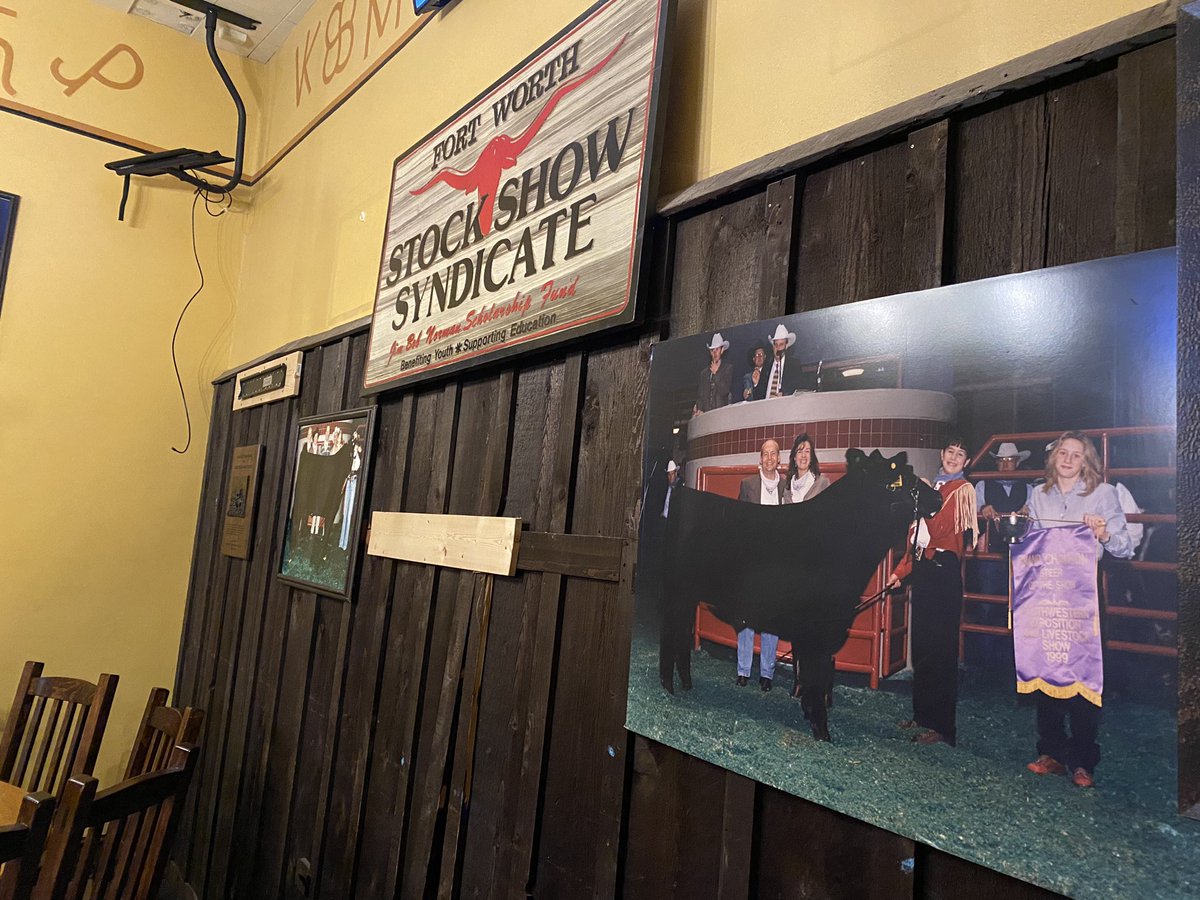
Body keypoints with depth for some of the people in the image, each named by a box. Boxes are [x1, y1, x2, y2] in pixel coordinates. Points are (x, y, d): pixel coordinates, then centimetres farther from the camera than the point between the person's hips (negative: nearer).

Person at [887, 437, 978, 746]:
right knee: (920, 644, 12)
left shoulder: (963, 490, -2)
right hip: (922, 569, 7)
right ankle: (922, 714, 23)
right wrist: (901, 570, 19)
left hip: (943, 569, -7)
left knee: (939, 648, -4)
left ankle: (942, 726, 2)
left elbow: (941, 530, -16)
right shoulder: (931, 487, 18)